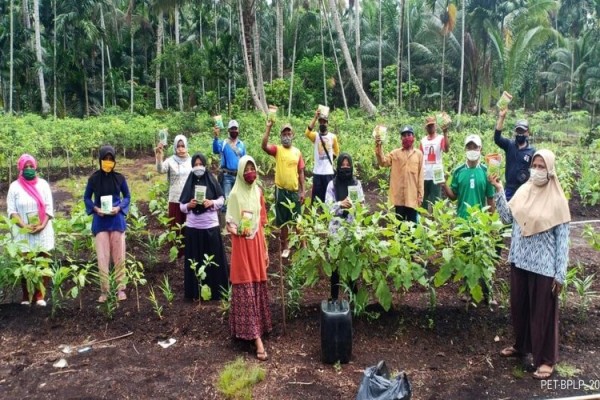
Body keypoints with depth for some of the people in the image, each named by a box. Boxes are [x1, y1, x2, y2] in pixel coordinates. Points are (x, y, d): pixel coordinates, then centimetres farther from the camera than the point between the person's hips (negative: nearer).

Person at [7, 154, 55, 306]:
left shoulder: (43, 184, 5)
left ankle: (39, 295, 8)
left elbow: (49, 207, 2)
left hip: (43, 231, 1)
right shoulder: (14, 186, 2)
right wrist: (24, 226, -14)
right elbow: (11, 210, -2)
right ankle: (26, 296, 7)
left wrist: (42, 225, -11)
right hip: (23, 233, -1)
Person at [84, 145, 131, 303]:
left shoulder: (119, 178, -2)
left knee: (119, 255, 7)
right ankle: (104, 290, 14)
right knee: (102, 257, 3)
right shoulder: (93, 178, -3)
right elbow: (86, 198, 7)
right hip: (100, 222, 0)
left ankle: (120, 288, 18)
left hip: (117, 220, 0)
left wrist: (119, 208, -10)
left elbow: (127, 196, 8)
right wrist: (95, 209, -11)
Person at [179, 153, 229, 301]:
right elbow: (181, 206, 6)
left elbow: (222, 200, 4)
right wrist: (189, 205, -14)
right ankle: (195, 291, 16)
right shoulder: (189, 183, 2)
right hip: (193, 227, 1)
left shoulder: (211, 181, -1)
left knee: (214, 259, 6)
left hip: (211, 225, -1)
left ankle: (215, 290, 17)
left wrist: (212, 202, -14)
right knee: (195, 260, 7)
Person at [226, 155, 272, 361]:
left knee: (258, 286, 11)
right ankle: (257, 338, -3)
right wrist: (237, 229, -28)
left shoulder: (258, 192, 8)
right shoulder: (235, 194, -7)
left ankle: (258, 328, 26)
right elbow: (229, 222, -6)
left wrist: (265, 249, 13)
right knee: (246, 289, -3)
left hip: (257, 242, 5)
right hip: (241, 244, -5)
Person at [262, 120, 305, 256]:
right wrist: (268, 128, -28)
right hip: (281, 190, -1)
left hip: (295, 191, 2)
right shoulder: (277, 149, -3)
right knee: (282, 221, 9)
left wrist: (302, 191, 3)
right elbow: (264, 146, -24)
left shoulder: (297, 152, 4)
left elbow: (301, 172, 6)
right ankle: (285, 247, 22)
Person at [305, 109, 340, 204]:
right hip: (317, 172, -1)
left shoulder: (333, 136, 4)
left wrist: (331, 159, 9)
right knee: (316, 197, 4)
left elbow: (336, 151, 20)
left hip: (328, 172, 1)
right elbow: (307, 133, -23)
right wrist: (315, 118, -27)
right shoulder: (315, 136, 0)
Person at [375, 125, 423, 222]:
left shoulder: (418, 154, 3)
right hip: (399, 195, 1)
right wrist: (379, 148, -22)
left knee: (412, 222, 7)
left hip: (412, 195, 0)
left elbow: (420, 175, 3)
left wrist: (420, 194, 1)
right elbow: (383, 162, -8)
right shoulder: (395, 153, 6)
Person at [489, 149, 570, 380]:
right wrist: (499, 191, -6)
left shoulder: (557, 200, -11)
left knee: (542, 313, 6)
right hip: (519, 262, 5)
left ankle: (546, 359, 22)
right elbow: (507, 218, 3)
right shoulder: (523, 191, 2)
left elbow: (562, 240, -10)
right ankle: (521, 345, 39)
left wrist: (560, 273, -11)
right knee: (519, 307, 18)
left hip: (543, 266, -5)